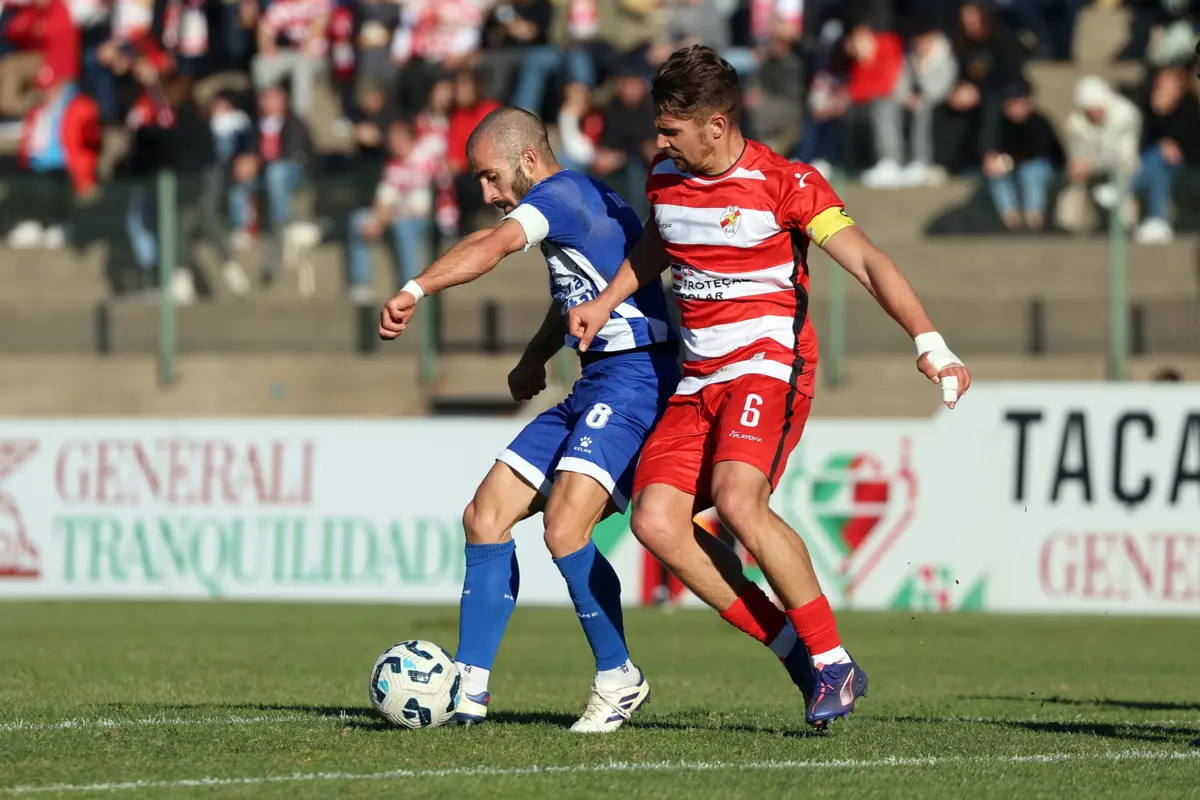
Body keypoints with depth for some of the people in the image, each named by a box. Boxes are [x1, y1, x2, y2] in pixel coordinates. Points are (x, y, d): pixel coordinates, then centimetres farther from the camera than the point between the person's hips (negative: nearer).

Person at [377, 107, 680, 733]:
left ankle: (618, 680, -6)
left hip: (635, 377, -11)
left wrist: (415, 290, -43)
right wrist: (535, 357, 24)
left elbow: (493, 244, -31)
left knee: (564, 528, -24)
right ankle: (468, 687, 6)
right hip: (593, 389, 11)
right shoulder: (578, 202, 20)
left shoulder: (563, 192, -11)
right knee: (485, 516, 3)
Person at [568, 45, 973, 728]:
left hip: (769, 364, -7)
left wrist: (928, 342, -24)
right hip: (699, 380, 7)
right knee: (656, 520, -13)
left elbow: (867, 262, -14)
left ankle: (835, 664, -19)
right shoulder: (666, 177, 9)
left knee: (737, 500, -30)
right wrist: (604, 304, 21)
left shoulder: (785, 183, -11)